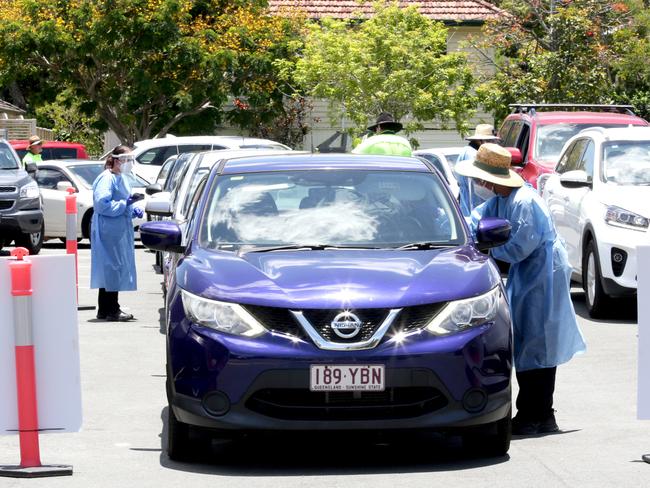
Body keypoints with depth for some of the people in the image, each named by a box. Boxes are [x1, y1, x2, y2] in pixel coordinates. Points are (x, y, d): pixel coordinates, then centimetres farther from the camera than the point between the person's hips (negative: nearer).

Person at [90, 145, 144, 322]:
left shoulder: (121, 179, 18)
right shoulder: (107, 179, -13)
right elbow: (102, 204, -22)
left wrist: (134, 209, 9)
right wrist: (125, 204, -21)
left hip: (120, 232, 10)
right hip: (109, 232, -10)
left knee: (110, 270, 12)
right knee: (113, 268, -8)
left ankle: (105, 310, 17)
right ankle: (111, 310, -4)